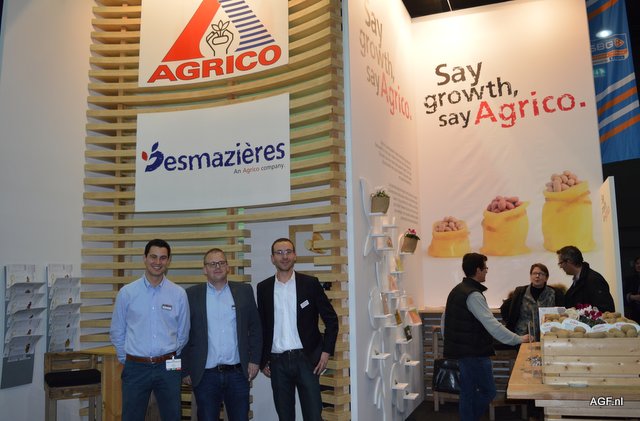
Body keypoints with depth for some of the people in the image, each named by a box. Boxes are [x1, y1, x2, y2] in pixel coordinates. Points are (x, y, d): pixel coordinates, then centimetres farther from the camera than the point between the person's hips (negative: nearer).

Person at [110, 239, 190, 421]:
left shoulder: (179, 294, -2)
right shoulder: (127, 293, -2)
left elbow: (183, 333, 7)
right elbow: (117, 332, 6)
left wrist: (171, 359, 11)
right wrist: (126, 359, 9)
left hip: (167, 367, 1)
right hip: (136, 368, 0)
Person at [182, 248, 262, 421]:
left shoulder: (244, 291, 4)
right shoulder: (192, 295, 0)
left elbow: (255, 327, 7)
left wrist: (254, 360, 1)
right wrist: (186, 370, 1)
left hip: (238, 373, 1)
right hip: (205, 375, -1)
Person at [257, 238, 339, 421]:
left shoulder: (310, 283, -1)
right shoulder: (264, 288, 5)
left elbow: (331, 319, 2)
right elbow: (261, 326, 10)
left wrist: (326, 351, -5)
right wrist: (263, 361, 8)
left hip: (306, 359, -2)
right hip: (277, 362, 2)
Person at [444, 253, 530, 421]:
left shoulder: (457, 290, 10)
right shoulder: (473, 295, -19)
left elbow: (446, 319, 17)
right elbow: (492, 325, -24)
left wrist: (451, 343, 23)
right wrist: (518, 339, -17)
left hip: (460, 349, 9)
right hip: (474, 353, -9)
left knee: (468, 393, 14)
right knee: (488, 391, 1)